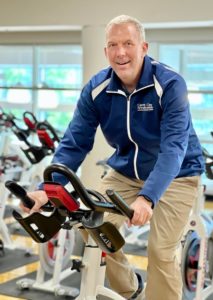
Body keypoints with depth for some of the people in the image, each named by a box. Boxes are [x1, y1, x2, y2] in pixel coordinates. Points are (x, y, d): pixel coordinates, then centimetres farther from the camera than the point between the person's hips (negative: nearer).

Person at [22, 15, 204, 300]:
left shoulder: (170, 84, -25)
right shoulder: (96, 88, -13)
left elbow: (174, 146, -34)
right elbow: (74, 143, -14)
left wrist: (146, 197, -49)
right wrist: (47, 188, -28)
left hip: (175, 175, -4)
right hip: (126, 172, 4)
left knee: (161, 251, -15)